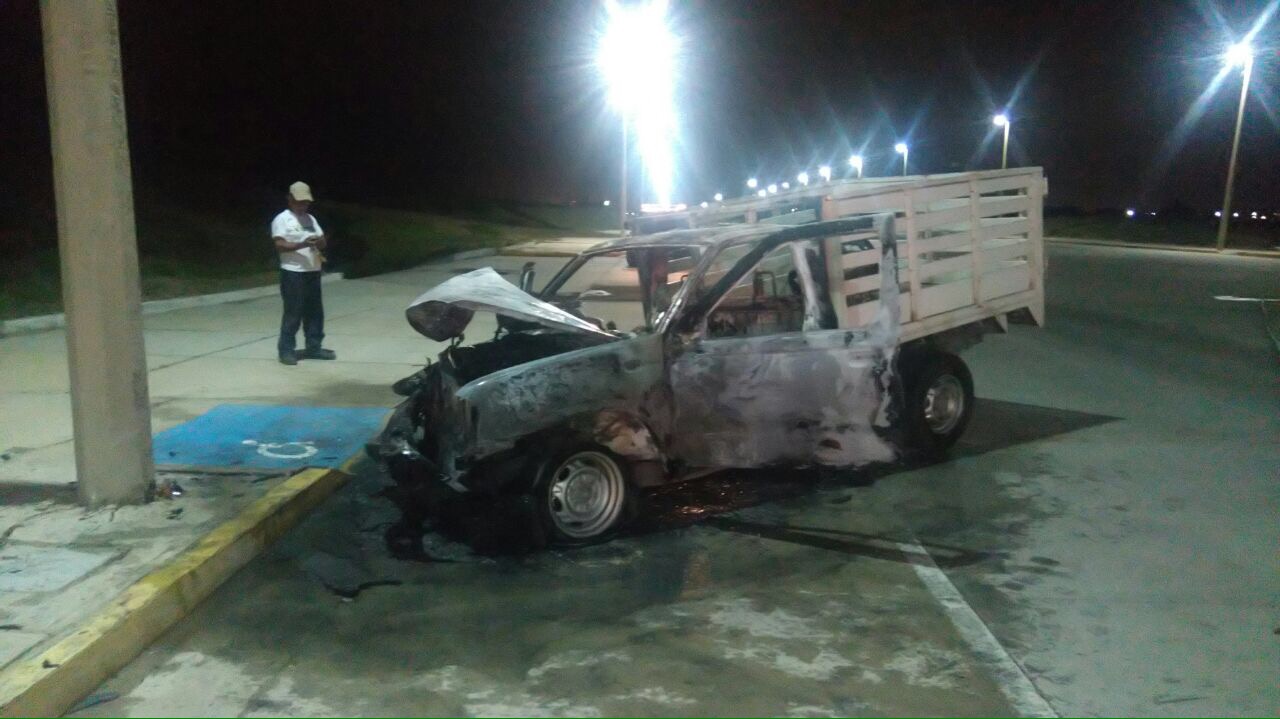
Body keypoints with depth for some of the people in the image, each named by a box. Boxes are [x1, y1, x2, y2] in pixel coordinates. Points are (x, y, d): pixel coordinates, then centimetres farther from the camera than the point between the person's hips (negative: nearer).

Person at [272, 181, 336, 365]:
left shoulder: (310, 219, 15)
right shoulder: (282, 219, -4)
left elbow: (323, 242, 13)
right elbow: (280, 245, -13)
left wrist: (319, 241, -11)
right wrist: (302, 244, -25)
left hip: (313, 272, 7)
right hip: (293, 273, -7)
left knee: (315, 312, 9)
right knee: (293, 313, -5)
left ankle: (314, 347, 18)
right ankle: (286, 350, 2)